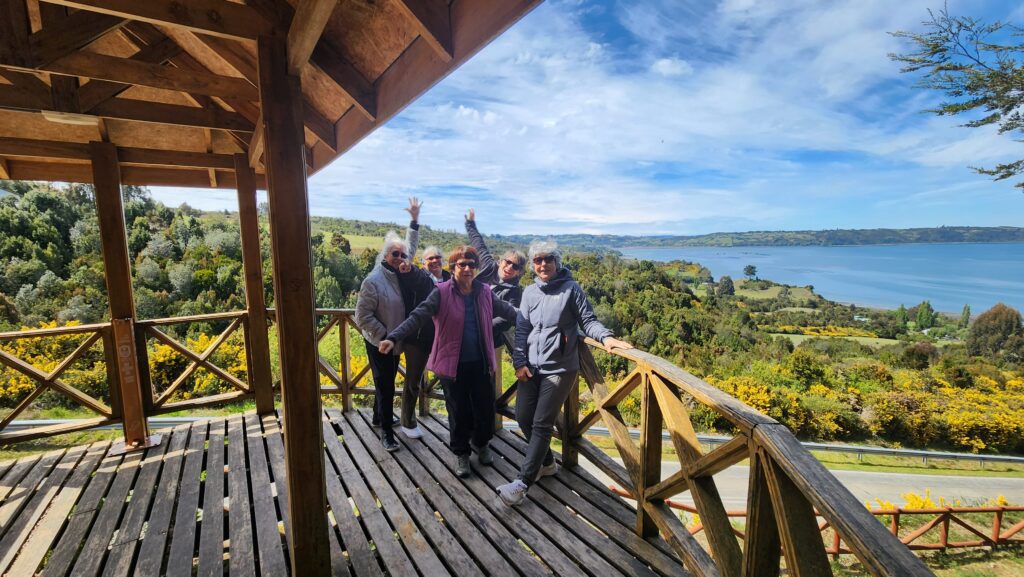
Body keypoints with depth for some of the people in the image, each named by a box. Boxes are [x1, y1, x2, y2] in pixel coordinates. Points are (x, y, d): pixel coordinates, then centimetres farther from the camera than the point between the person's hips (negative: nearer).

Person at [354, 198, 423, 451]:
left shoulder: (400, 273, 0)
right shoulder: (373, 281, -20)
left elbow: (411, 246, 14)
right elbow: (363, 316, -20)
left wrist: (414, 218, 12)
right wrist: (385, 336, -19)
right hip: (378, 344, -7)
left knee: (387, 382, 22)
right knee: (385, 386, 1)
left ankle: (379, 417, 42)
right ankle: (386, 432, 15)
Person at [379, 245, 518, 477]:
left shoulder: (485, 292, 1)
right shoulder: (441, 293, -9)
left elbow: (508, 311, 9)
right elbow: (417, 317, -17)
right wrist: (393, 338, -29)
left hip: (480, 364, 3)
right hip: (453, 365, -3)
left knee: (486, 410, 12)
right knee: (459, 413, 10)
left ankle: (481, 443, 44)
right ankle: (461, 454, 36)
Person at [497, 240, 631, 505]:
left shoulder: (570, 288, -5)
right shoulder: (530, 292, 7)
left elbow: (588, 320, -5)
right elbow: (522, 329, 6)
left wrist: (606, 337, -24)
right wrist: (519, 362, -3)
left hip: (559, 369, -5)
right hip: (531, 367, 5)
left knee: (541, 424, -5)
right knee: (523, 417, 7)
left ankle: (522, 483, 4)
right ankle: (546, 463, 32)